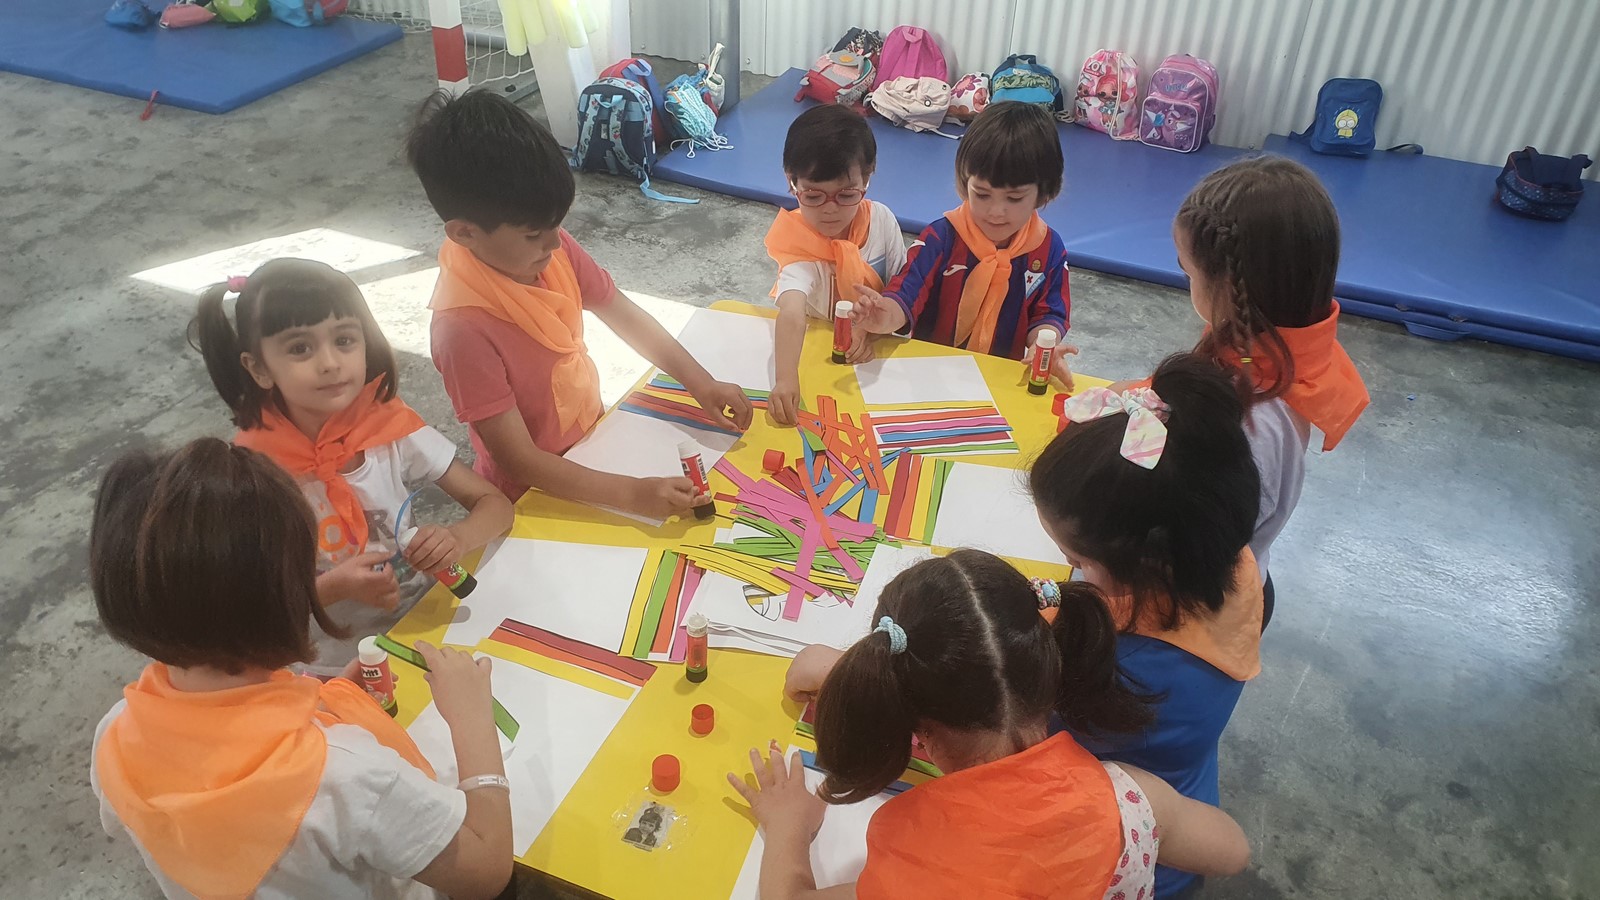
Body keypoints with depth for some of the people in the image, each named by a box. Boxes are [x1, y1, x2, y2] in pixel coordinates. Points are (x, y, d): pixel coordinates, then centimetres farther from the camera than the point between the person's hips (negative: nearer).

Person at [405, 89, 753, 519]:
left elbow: (623, 314, -1)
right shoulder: (465, 327, -32)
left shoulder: (551, 249, -14)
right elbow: (521, 463, -28)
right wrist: (633, 494, -35)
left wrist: (701, 384, -10)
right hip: (535, 496, -5)